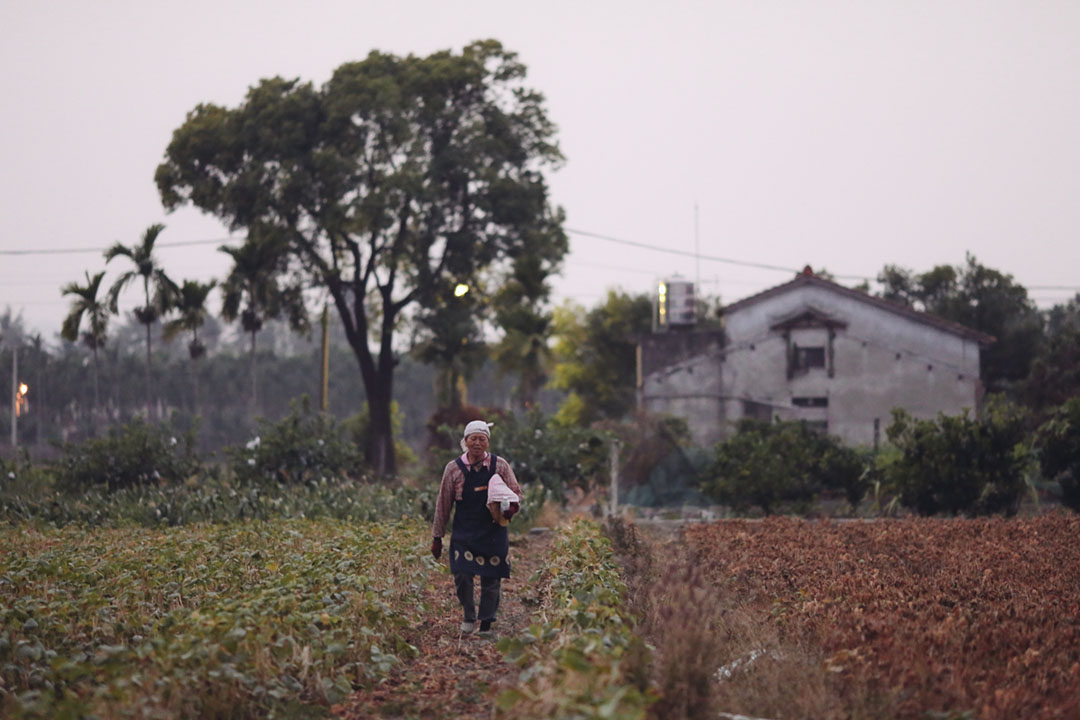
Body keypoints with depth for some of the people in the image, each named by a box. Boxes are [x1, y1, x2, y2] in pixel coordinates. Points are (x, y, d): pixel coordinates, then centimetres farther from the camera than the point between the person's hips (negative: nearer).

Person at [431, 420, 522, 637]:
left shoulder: (500, 465, 1)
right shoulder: (454, 468, 0)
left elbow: (516, 493, 9)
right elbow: (443, 505, 6)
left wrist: (512, 507, -16)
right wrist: (437, 538, 8)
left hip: (493, 532, 1)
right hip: (464, 533, -1)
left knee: (491, 579, 2)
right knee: (462, 574, -14)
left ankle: (486, 625, 17)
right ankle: (469, 616, 10)